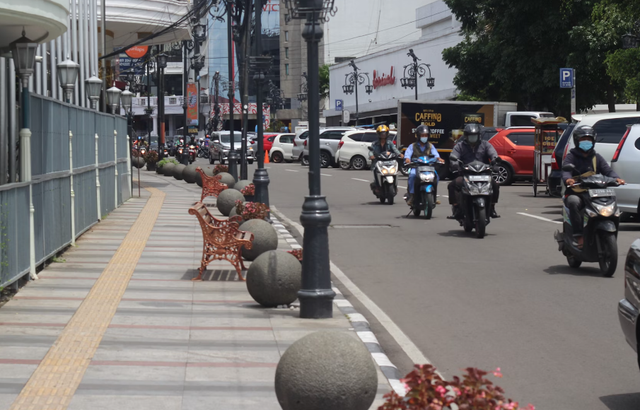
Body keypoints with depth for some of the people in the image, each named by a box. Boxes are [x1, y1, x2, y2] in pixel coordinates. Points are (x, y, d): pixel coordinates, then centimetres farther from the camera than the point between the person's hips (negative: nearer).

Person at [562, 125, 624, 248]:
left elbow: (607, 170, 6)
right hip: (575, 193, -4)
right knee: (574, 202, -37)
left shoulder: (597, 157, 20)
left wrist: (616, 178, -18)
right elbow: (565, 170, -12)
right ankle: (578, 236, -37)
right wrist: (568, 179, -37)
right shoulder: (571, 157, 7)